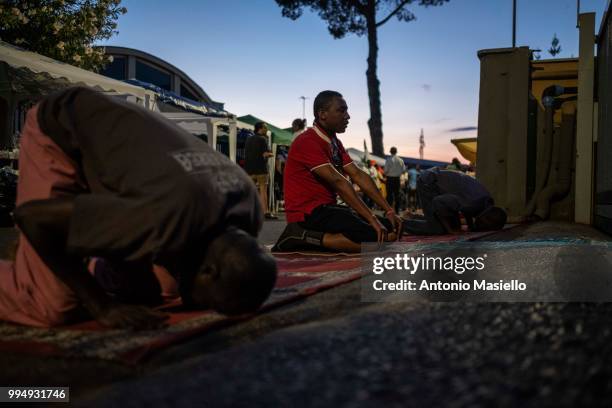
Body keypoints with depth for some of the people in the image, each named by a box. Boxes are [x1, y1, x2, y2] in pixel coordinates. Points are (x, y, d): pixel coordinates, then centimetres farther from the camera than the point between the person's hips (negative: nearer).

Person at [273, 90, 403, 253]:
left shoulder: (335, 143, 15)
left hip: (327, 209, 10)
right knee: (376, 239, -23)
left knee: (391, 230, -1)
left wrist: (389, 211, -2)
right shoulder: (307, 142, -14)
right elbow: (338, 182, -22)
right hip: (308, 214, -10)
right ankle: (302, 236, -16)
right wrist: (372, 219, -26)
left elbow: (358, 175, 8)